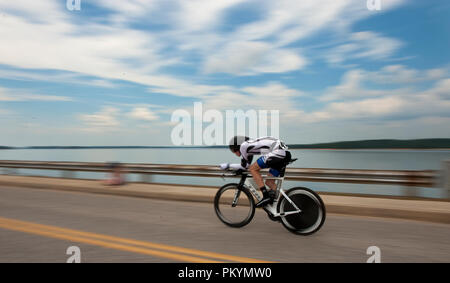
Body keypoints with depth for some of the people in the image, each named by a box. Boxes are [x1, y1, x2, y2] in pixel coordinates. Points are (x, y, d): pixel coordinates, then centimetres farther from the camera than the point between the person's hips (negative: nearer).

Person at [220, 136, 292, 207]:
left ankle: (266, 197, -5)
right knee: (269, 182, 14)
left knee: (253, 169, -2)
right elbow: (247, 165, 32)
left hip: (278, 151, -10)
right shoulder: (250, 146, 25)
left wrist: (228, 166, 15)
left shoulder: (243, 145, 0)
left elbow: (244, 166, 6)